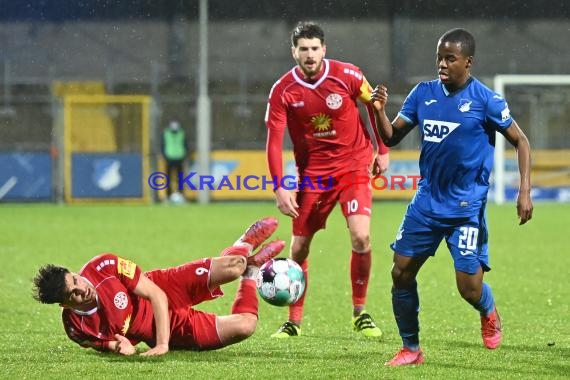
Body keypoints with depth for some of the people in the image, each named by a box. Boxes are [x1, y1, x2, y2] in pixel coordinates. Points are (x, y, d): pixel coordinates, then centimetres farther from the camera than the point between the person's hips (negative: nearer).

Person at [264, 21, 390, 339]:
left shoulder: (347, 75, -11)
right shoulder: (283, 91, -9)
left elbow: (374, 105, 7)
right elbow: (274, 142, -8)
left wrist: (383, 149, 8)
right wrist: (280, 188, -15)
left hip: (354, 166, -1)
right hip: (312, 172, 1)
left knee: (361, 238, -17)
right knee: (299, 248, 2)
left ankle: (361, 313, 2)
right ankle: (294, 321, 17)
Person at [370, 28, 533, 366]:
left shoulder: (485, 100, -10)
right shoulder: (424, 94, 2)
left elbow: (520, 141, -3)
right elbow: (392, 137, 6)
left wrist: (525, 191, -11)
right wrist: (379, 111, -14)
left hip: (466, 207, -5)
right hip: (427, 201, 5)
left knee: (469, 287, -9)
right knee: (401, 272, 1)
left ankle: (489, 313, 28)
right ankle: (411, 348, 17)